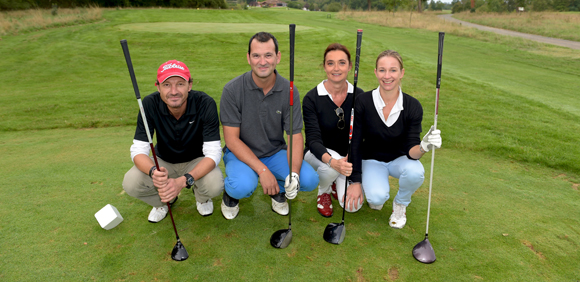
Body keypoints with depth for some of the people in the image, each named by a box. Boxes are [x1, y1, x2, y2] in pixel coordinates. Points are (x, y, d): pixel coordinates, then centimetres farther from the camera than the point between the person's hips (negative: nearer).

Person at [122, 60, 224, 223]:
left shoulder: (205, 104, -26)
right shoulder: (150, 104, -21)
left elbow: (213, 153, -28)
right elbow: (138, 150, -19)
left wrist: (183, 180, -43)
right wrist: (153, 171, -43)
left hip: (197, 161, -2)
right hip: (163, 162, 2)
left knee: (215, 185, -32)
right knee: (130, 183, -24)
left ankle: (202, 197, 9)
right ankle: (163, 202, 12)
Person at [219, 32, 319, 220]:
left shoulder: (289, 91, -9)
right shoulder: (232, 90, -15)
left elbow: (295, 136, -9)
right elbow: (231, 139, -16)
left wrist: (294, 173, -27)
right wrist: (262, 170, -26)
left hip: (276, 153, 3)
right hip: (241, 154, -2)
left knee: (309, 180, -21)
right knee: (243, 186, -34)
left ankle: (278, 190, 13)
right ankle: (231, 192, 6)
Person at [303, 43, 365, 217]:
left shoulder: (359, 96, -8)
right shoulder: (312, 98, -17)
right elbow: (313, 139, -23)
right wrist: (333, 162, -43)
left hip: (349, 156, 2)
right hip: (319, 154, -2)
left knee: (352, 206, -17)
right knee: (331, 166, -37)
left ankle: (337, 182, 18)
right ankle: (323, 191, 0)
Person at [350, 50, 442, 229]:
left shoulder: (413, 106, -16)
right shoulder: (363, 102, -19)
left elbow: (410, 150, -18)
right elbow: (355, 144, -13)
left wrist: (423, 147, -42)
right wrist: (356, 181, -14)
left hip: (398, 159, 2)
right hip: (371, 159, -1)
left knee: (415, 172, -32)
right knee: (377, 197, -29)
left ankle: (400, 204, 2)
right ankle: (374, 192, 11)